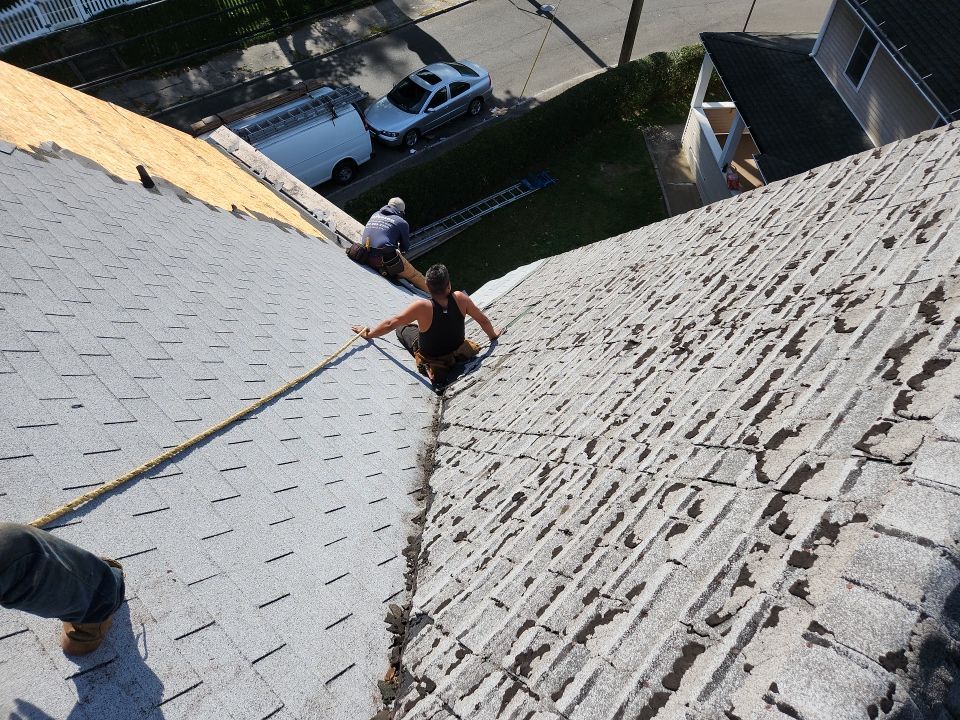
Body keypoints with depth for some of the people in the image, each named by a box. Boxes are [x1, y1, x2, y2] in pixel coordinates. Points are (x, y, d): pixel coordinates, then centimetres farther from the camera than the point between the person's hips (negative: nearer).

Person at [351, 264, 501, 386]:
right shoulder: (460, 298, -23)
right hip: (458, 352, 5)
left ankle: (432, 368, 5)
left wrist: (368, 334, -4)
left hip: (431, 358, -5)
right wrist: (493, 335, 12)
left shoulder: (422, 307, -31)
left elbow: (390, 324, -20)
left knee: (402, 328, 19)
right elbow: (483, 320, -9)